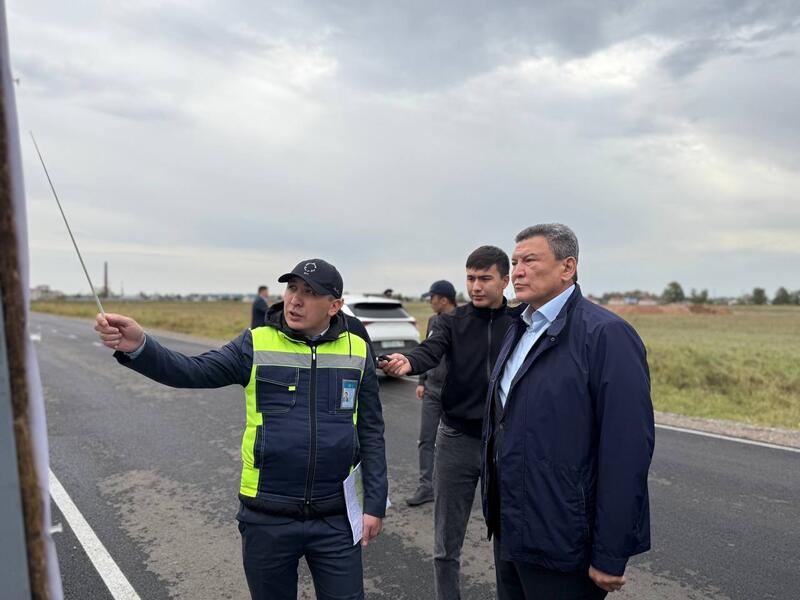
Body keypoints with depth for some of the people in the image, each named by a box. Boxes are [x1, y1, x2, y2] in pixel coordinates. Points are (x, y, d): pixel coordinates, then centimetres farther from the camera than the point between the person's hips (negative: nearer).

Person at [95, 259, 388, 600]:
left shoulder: (357, 352, -2)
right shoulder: (257, 345, -5)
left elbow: (371, 434, 2)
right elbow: (193, 372, -18)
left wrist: (374, 504, 0)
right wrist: (138, 346, -36)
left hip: (335, 519, 0)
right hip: (268, 517, 0)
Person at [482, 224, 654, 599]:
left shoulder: (605, 335, -17)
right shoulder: (519, 331, 9)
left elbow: (627, 450, -20)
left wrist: (611, 557, -18)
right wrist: (496, 515, 14)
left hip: (560, 546, -7)